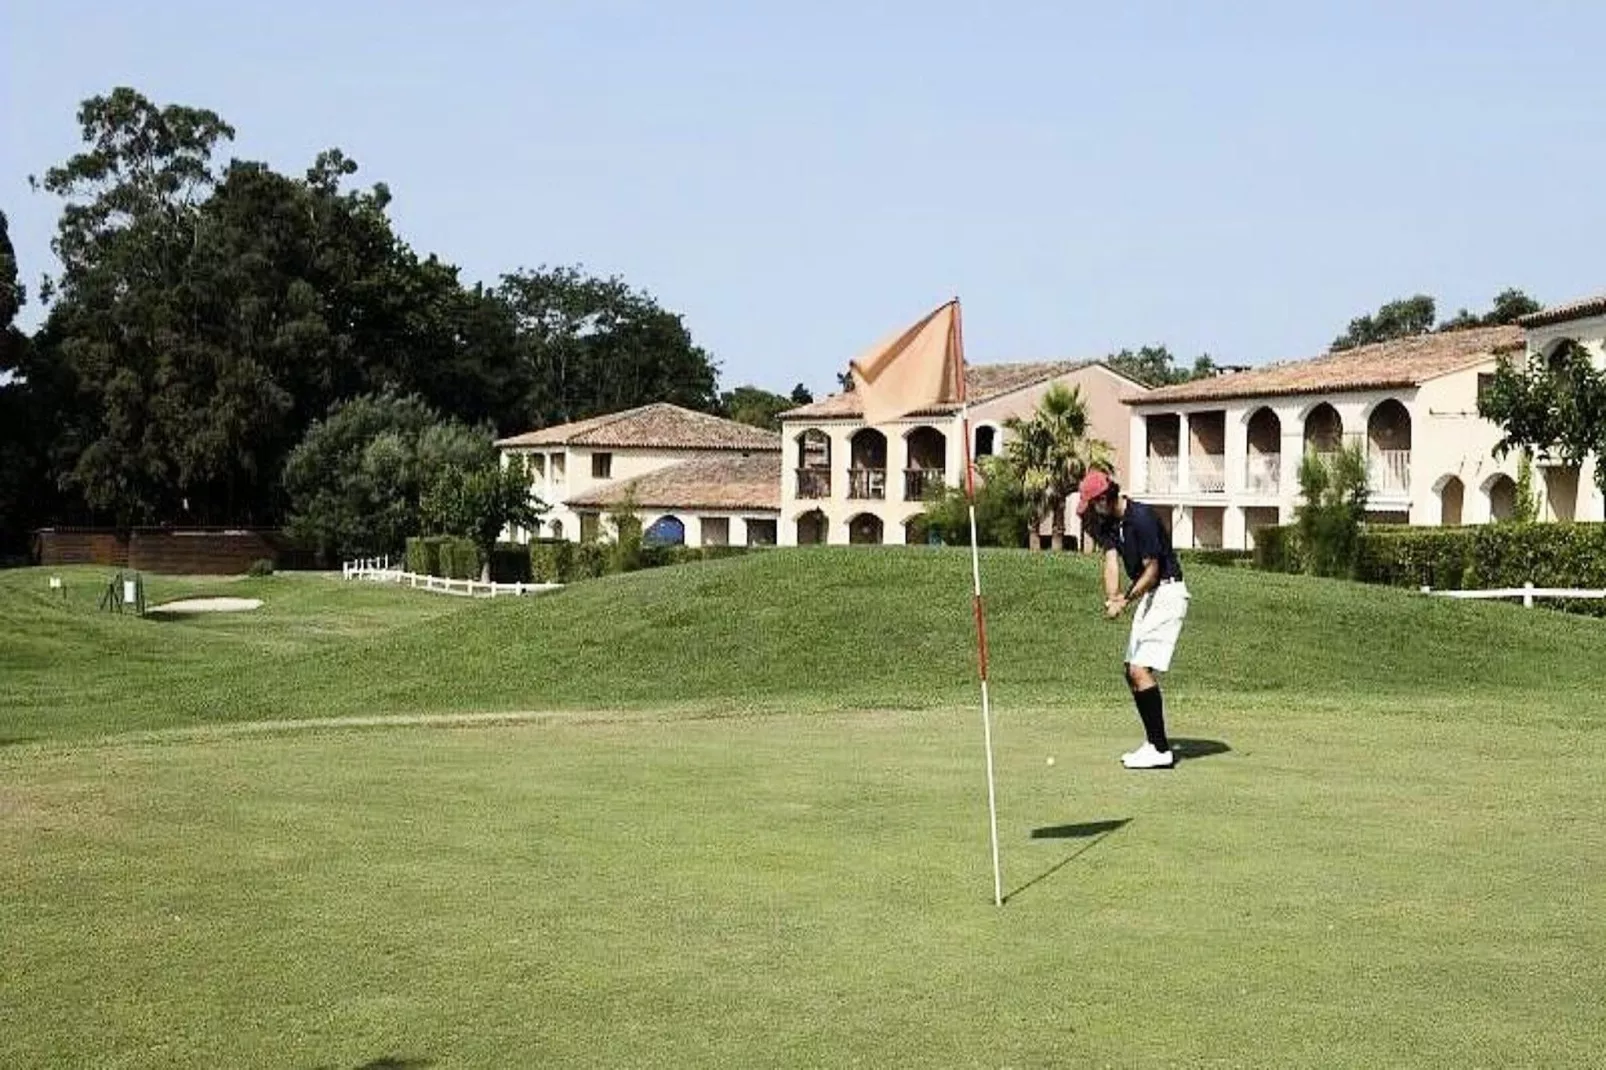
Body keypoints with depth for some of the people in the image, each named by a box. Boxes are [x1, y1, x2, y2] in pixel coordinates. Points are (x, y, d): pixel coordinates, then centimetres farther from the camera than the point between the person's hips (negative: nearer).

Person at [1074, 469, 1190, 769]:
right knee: (1132, 671, 10)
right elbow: (1111, 560, -6)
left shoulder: (1142, 518, -21)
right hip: (1147, 596, 10)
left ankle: (1161, 750, -15)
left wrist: (1126, 600, -26)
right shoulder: (1109, 523, 7)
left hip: (1167, 594, -10)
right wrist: (1111, 598, -23)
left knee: (1141, 670, -17)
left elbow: (1152, 570, -19)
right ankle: (1154, 743, 17)